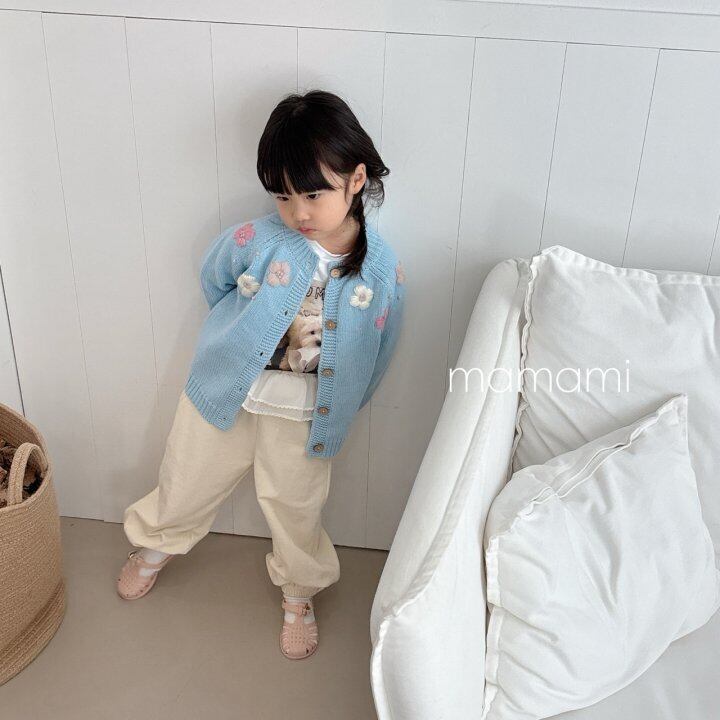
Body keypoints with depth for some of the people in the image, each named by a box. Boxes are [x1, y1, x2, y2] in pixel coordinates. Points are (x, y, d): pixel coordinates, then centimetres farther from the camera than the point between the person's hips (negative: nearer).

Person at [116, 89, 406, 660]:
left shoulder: (384, 271, -17)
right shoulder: (254, 241, -21)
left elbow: (377, 354, -2)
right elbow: (212, 280, 2)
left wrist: (336, 412, 4)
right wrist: (257, 336, 1)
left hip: (305, 419, 0)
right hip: (224, 397, 1)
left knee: (297, 512, 19)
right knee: (187, 487, 21)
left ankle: (299, 594, 47)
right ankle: (155, 544, 54)